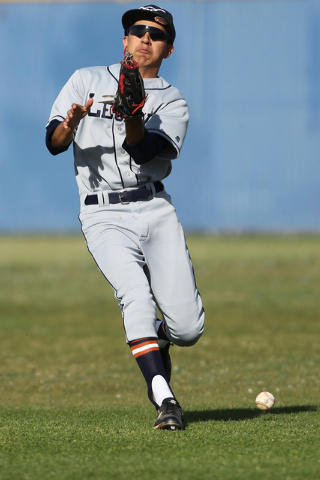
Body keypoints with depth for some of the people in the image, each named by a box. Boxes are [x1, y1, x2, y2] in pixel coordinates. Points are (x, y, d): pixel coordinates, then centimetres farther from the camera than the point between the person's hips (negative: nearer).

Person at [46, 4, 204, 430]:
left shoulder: (172, 102, 13)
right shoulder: (87, 80, 14)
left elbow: (144, 151, -8)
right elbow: (53, 143, 3)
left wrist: (132, 115, -27)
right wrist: (70, 125, -20)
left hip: (156, 211, 1)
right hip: (104, 215, -1)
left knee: (188, 326, -10)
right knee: (136, 295, -28)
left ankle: (156, 340, 27)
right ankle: (164, 400, -29)